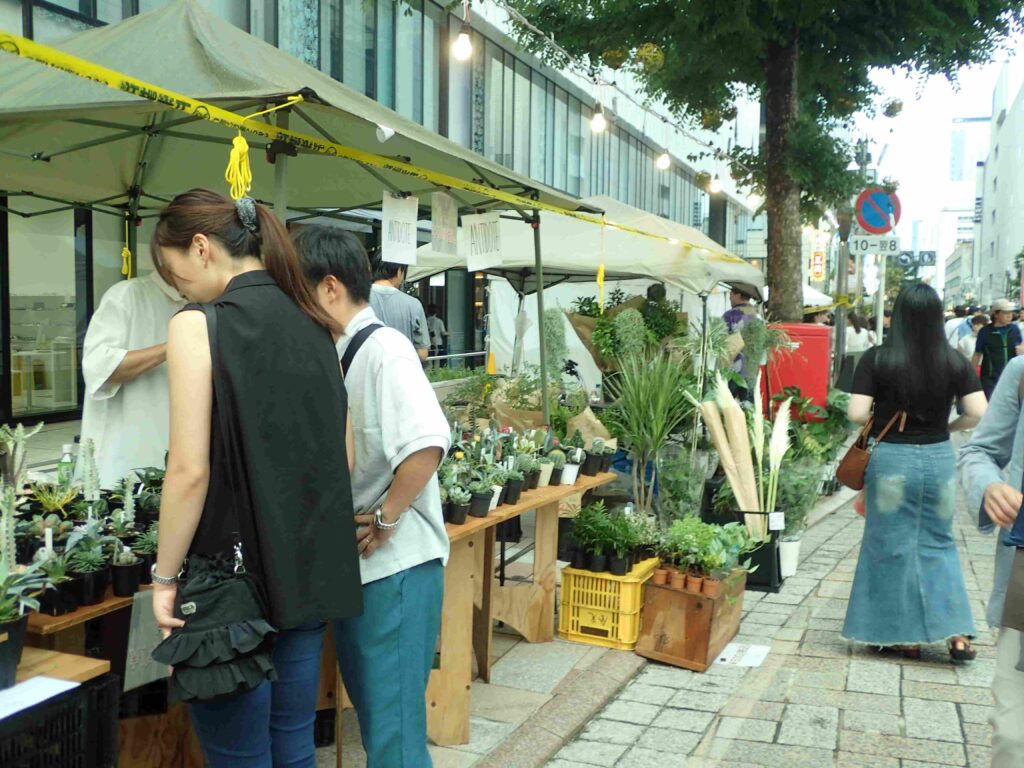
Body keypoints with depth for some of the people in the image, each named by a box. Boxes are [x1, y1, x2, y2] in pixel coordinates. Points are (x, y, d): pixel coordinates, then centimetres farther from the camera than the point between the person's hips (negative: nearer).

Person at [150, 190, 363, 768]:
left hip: (232, 570, -6)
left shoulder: (197, 327, -12)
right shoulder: (314, 326, 7)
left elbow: (190, 471, -18)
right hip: (310, 570, 7)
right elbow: (344, 456, 11)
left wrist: (165, 576, -8)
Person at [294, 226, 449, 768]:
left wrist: (382, 519, -20)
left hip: (395, 565, -9)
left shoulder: (383, 349, -17)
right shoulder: (337, 356, 10)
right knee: (370, 712, 21)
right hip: (353, 565, 9)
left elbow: (427, 444, -31)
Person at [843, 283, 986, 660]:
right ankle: (957, 632, 14)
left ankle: (905, 636, 19)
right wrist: (946, 426, 13)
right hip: (939, 459, 3)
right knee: (939, 545, 17)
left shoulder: (877, 359, -9)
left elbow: (856, 414, -13)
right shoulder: (954, 362, -2)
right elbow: (978, 414, -5)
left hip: (891, 460, -3)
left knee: (893, 546, 10)